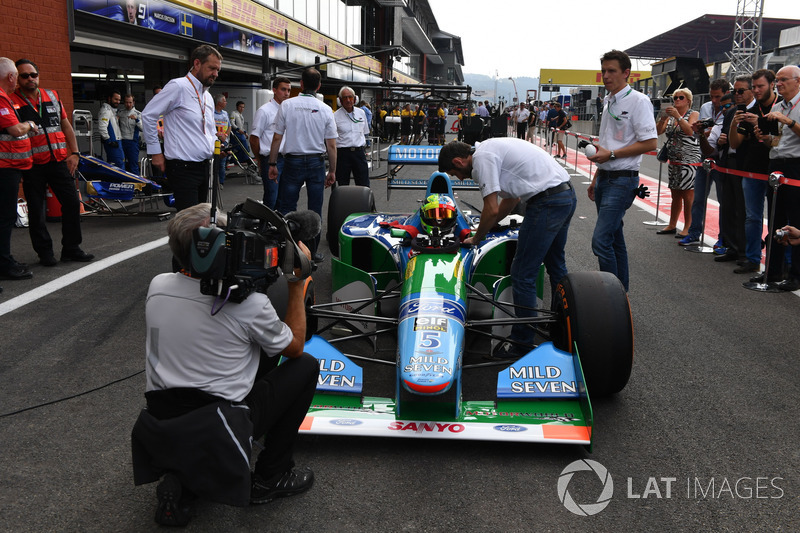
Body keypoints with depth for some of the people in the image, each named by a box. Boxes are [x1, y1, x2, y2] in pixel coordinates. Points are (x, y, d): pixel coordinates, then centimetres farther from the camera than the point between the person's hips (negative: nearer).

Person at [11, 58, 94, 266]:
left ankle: (71, 249, 15)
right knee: (36, 210, 3)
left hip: (59, 161, 4)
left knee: (72, 203, 3)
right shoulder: (12, 101, -2)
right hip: (32, 165, -4)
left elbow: (66, 126, 14)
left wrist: (74, 153, 6)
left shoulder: (53, 96, 11)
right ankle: (45, 252, 16)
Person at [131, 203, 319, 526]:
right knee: (306, 366, 10)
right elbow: (294, 347, 2)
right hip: (217, 434, -6)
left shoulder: (157, 286, 0)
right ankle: (271, 478, 16)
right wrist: (298, 284, 7)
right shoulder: (248, 303, -17)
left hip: (160, 427, 6)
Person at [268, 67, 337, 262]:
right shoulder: (325, 110, -1)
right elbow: (331, 145, 0)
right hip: (317, 162, 1)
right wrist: (332, 171, 9)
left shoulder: (287, 105, -3)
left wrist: (273, 164, 8)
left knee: (287, 208, 5)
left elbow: (277, 138, -2)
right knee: (315, 210, 6)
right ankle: (312, 251, 12)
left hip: (293, 162, -1)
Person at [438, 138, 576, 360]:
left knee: (523, 274, -2)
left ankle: (521, 342, 7)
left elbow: (492, 210, -14)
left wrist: (476, 238, 3)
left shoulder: (481, 158, -11)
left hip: (546, 203, -11)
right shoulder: (491, 150, 19)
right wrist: (485, 228, 28)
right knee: (556, 264, 25)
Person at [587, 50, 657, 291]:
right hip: (605, 178, 9)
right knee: (614, 237, 13)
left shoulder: (638, 101, -10)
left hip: (622, 180, -9)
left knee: (601, 240, -16)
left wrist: (611, 154, -18)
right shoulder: (609, 102, 17)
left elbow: (650, 142, -17)